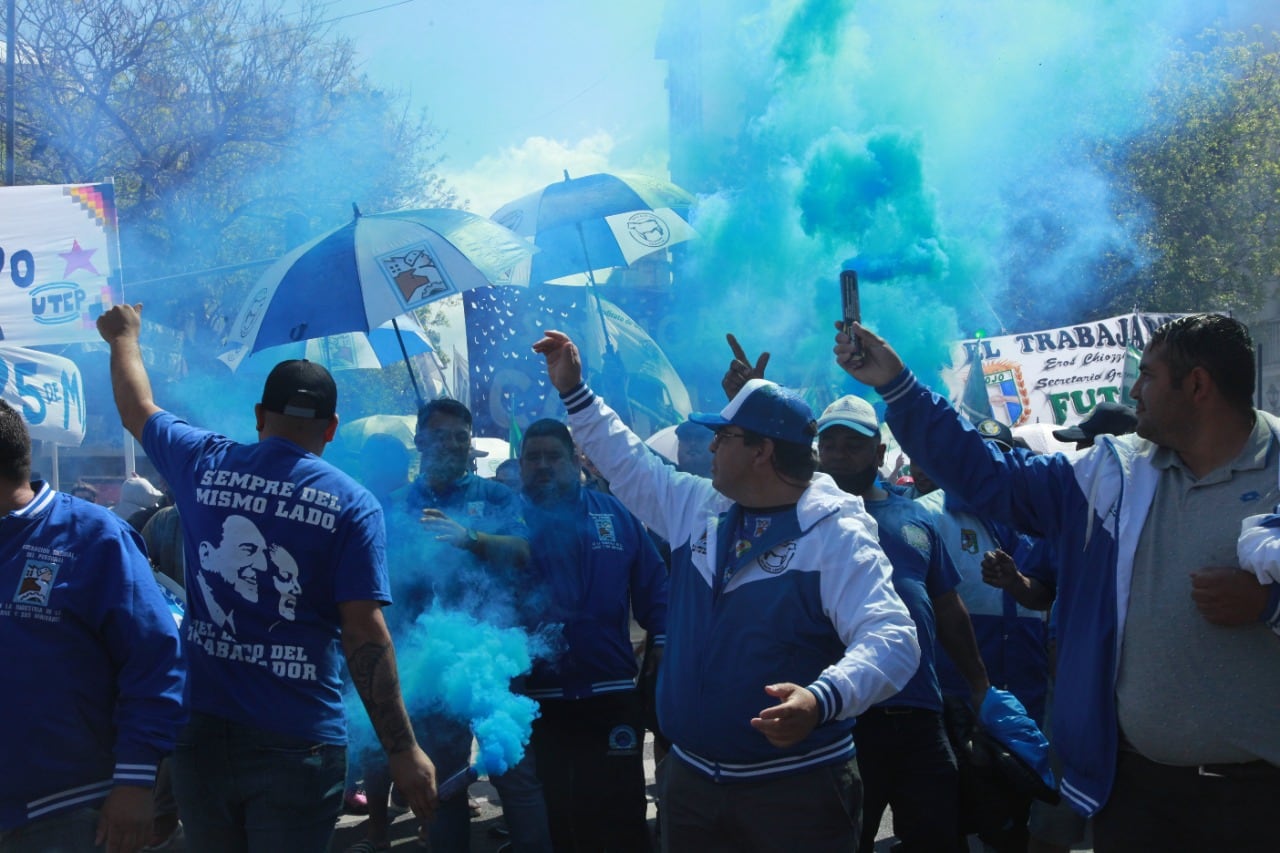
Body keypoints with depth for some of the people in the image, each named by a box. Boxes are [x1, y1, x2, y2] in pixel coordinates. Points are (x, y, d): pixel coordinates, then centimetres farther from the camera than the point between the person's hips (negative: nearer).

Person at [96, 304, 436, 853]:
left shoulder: (203, 464, 3)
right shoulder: (353, 506, -7)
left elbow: (136, 408, 23)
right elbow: (365, 633, -12)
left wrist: (124, 336, 44)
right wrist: (403, 750, -9)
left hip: (201, 729, 4)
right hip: (297, 744, -3)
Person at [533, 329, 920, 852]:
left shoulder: (834, 534, -14)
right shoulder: (698, 507, 8)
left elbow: (892, 638, -24)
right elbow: (627, 462, 24)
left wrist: (822, 700, -40)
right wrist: (573, 391, 21)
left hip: (797, 789, -6)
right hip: (691, 779, 7)